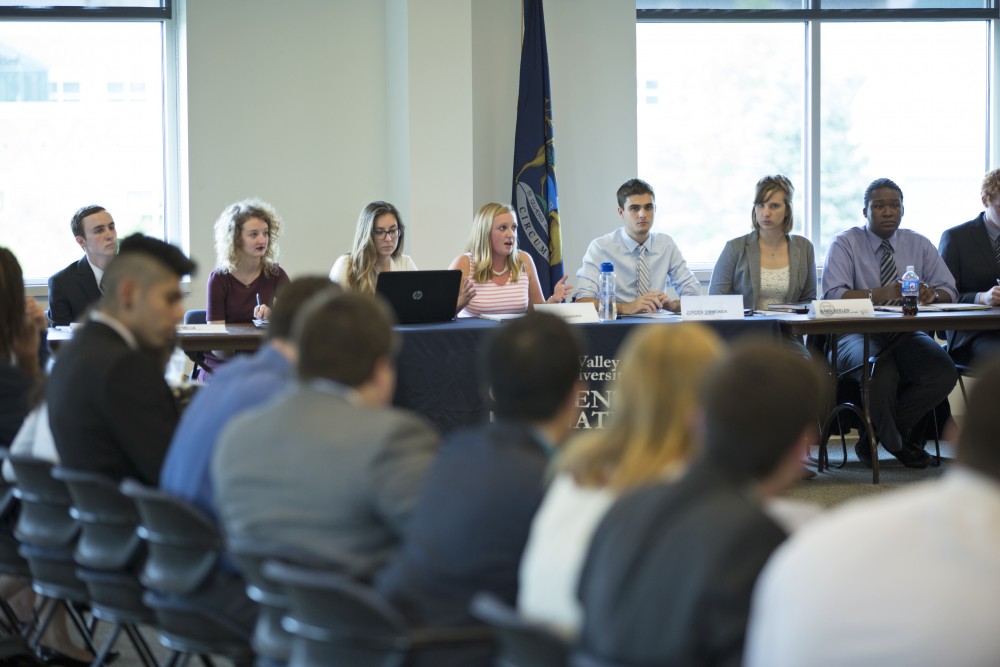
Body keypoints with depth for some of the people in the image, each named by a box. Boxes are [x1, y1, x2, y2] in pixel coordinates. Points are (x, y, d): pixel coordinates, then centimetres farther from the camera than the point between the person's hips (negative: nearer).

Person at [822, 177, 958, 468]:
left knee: (944, 374, -27)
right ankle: (896, 443, -4)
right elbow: (834, 294, -14)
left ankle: (874, 437, -6)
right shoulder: (845, 244, 1)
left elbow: (949, 291, 7)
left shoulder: (919, 245, 14)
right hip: (858, 334, -4)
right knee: (882, 373, -37)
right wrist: (883, 294, -27)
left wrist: (932, 293, -19)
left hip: (906, 335, 4)